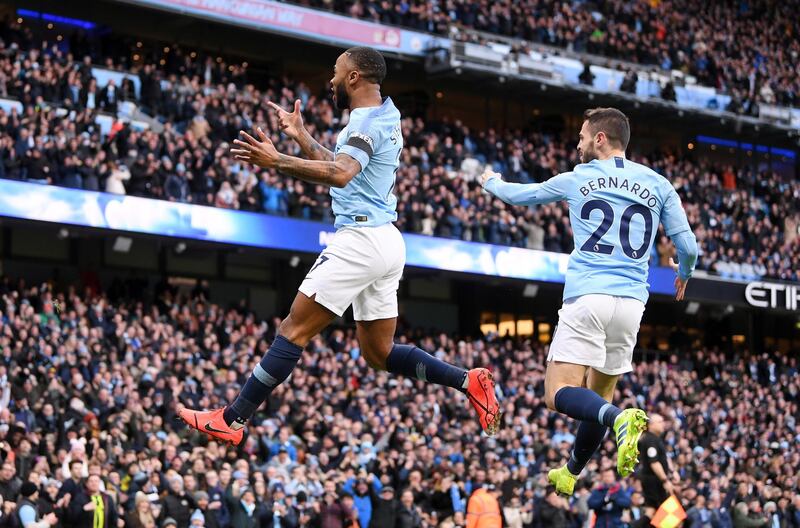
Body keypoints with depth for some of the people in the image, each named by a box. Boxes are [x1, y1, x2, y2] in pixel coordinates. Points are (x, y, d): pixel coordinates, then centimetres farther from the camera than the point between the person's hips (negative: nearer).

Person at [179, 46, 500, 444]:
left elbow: (340, 174, -31)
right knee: (380, 353, 14)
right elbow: (340, 168, 29)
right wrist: (301, 137, 27)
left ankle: (230, 420, -8)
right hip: (386, 242, 10)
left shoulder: (367, 122, -12)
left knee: (294, 330, -9)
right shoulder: (384, 117, 18)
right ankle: (468, 380, 5)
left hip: (360, 240, -10)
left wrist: (276, 162, -33)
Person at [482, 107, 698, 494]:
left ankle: (620, 419, -37)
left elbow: (519, 195, 24)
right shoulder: (658, 184, 12)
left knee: (559, 394, -9)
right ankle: (569, 475, 26)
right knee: (600, 394, 18)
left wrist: (492, 182, 46)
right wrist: (684, 274, 31)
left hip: (586, 298, -4)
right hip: (632, 302, 4)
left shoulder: (576, 180, 9)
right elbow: (688, 247, 8)